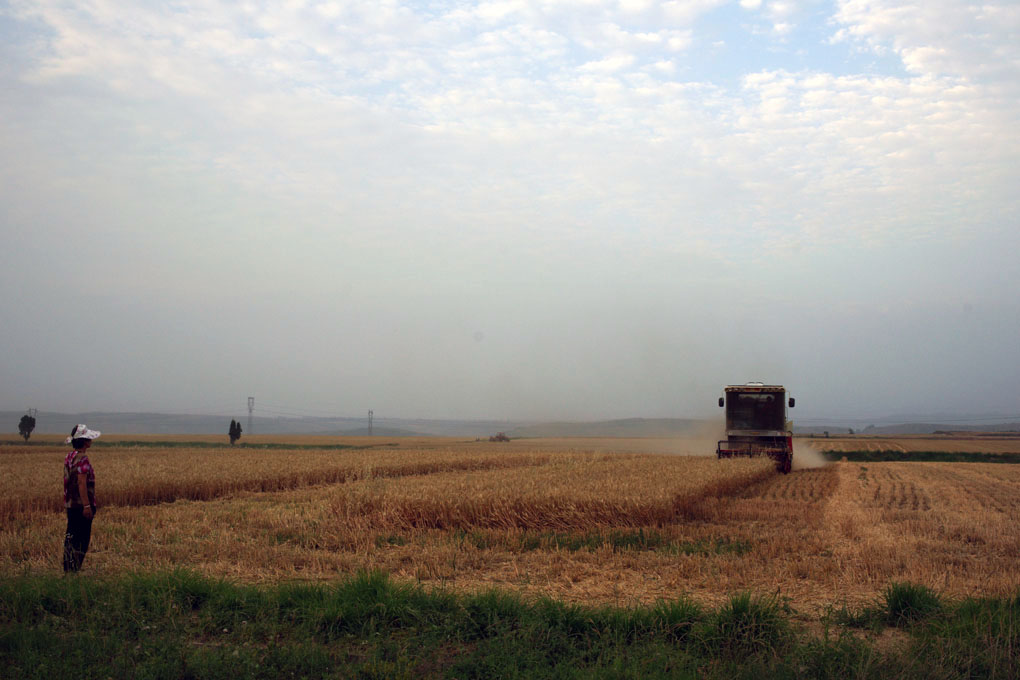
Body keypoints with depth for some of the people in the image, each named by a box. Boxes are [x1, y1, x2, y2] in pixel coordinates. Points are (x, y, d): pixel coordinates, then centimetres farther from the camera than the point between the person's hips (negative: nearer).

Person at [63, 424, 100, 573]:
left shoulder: (69, 457, 11)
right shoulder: (82, 458, -17)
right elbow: (82, 482, -21)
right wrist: (87, 505, -21)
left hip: (70, 504, 9)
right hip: (81, 505, -9)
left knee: (71, 537, 14)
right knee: (82, 539, -2)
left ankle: (68, 568, 18)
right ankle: (74, 569, -1)